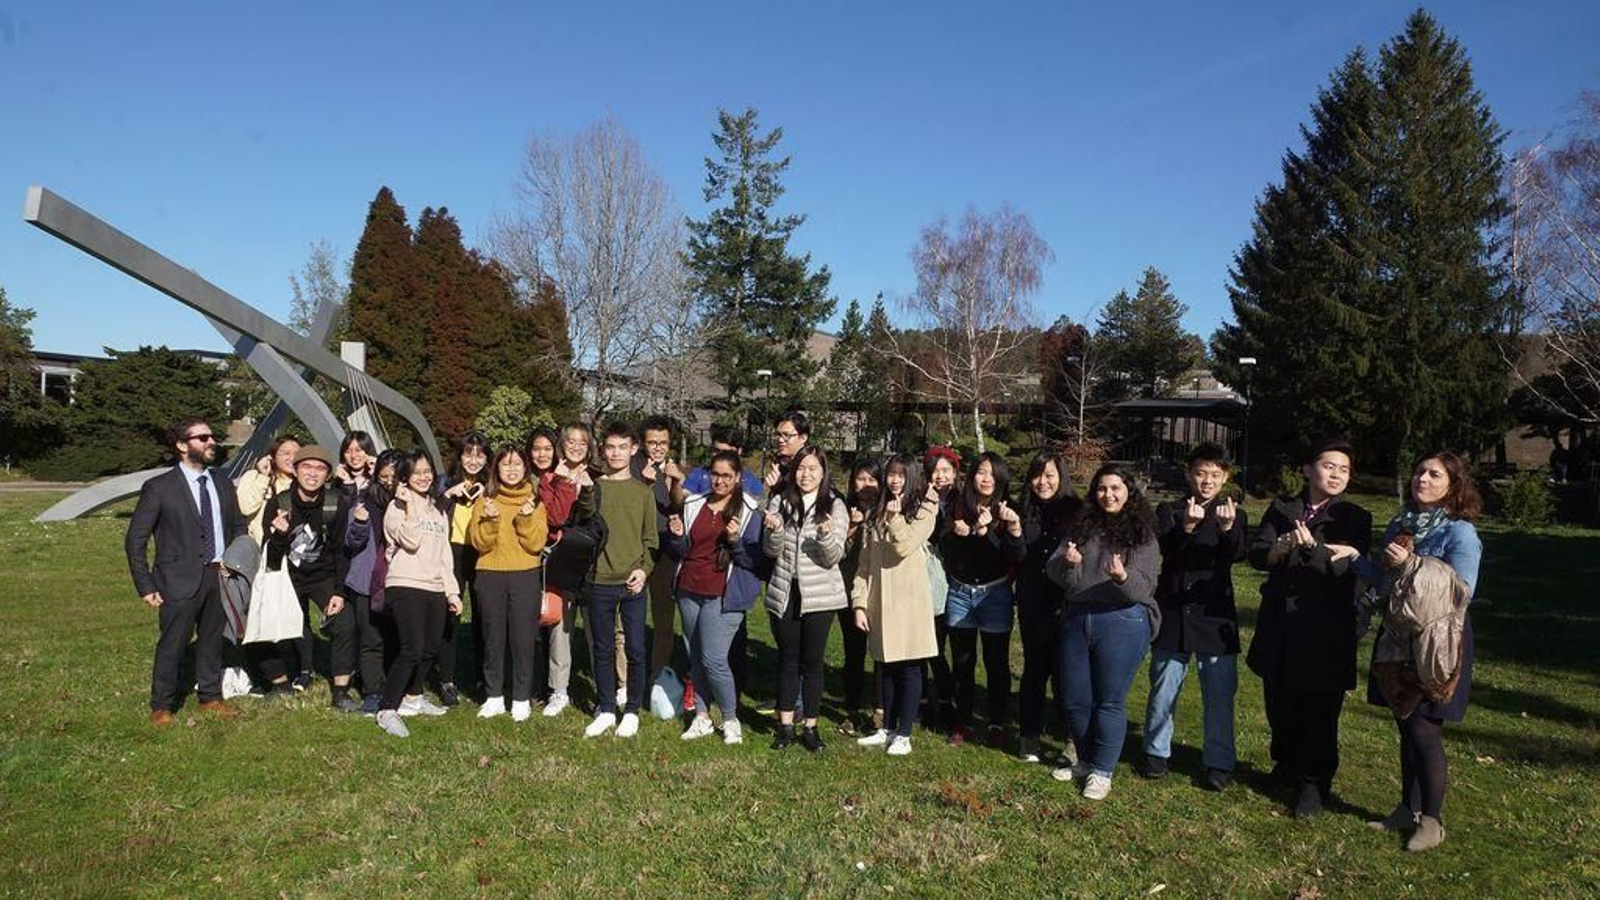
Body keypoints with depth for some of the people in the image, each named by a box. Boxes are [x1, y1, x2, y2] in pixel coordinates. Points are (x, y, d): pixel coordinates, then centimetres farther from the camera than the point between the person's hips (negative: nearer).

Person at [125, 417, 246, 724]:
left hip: (219, 576, 5)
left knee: (212, 640, 15)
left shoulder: (222, 482, 8)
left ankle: (210, 696, 30)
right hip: (180, 581, -5)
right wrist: (145, 586, -9)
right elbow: (135, 540, -5)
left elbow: (238, 525, 19)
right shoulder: (159, 488, -8)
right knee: (171, 645, 1)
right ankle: (161, 707, 17)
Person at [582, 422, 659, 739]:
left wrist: (644, 569, -8)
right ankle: (606, 711, 21)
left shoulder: (643, 491, 4)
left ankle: (632, 712, 17)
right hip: (599, 582, 1)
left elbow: (651, 538, 5)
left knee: (635, 650, 3)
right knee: (602, 650, 9)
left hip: (632, 583, 0)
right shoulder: (591, 488, 5)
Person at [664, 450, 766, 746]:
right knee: (696, 657, 10)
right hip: (689, 592, 5)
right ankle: (702, 716, 22)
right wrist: (676, 535, -6)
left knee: (713, 659, -10)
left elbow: (756, 561, -5)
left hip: (723, 596, -5)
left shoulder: (749, 511, -4)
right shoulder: (693, 505, 9)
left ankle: (731, 720, 7)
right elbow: (679, 553, 14)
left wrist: (736, 541, -21)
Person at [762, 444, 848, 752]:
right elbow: (772, 551, 1)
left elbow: (833, 558, -8)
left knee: (812, 662, 4)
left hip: (819, 597, -2)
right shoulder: (779, 502, 3)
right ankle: (785, 726, 20)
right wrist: (774, 530, -20)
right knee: (787, 660, 10)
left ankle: (810, 728, 16)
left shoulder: (834, 507, -3)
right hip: (784, 593, 2)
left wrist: (827, 534, -28)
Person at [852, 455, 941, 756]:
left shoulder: (925, 510, 0)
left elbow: (904, 547, -14)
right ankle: (887, 728, 24)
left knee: (909, 668, 1)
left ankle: (904, 734, 9)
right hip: (880, 601, 4)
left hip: (909, 601, -4)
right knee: (886, 667, 12)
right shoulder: (876, 514, 14)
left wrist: (895, 516, -18)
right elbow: (864, 563, 9)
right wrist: (859, 603, 3)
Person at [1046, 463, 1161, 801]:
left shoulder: (1141, 533, -3)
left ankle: (1102, 772, 17)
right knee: (1074, 700, 11)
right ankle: (1085, 761, 31)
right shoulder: (1083, 526, 9)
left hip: (1123, 622, -4)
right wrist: (1068, 563, -21)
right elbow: (1054, 572, 1)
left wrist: (1123, 577, -33)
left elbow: (1142, 587, -12)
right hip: (1077, 618, 5)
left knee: (1109, 701, 2)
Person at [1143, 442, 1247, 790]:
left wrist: (1228, 528, -36)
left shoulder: (1233, 515, 5)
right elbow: (1164, 547, -14)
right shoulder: (1169, 511, 5)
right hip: (1172, 614, 0)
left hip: (1216, 616, 0)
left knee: (1220, 693, 1)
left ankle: (1219, 762, 13)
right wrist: (1186, 528, -34)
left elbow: (1238, 553, -14)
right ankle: (1157, 752, 24)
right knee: (1163, 687, 9)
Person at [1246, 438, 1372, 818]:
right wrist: (1279, 549, -22)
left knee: (1319, 712, 0)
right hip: (1280, 623, 3)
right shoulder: (1281, 509, 8)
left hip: (1326, 630, -3)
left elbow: (1347, 570, -12)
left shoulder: (1355, 518, 0)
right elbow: (1256, 555, -1)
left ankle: (1314, 783, 14)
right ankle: (1287, 767, 35)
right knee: (1279, 705, 13)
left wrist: (1311, 548, -27)